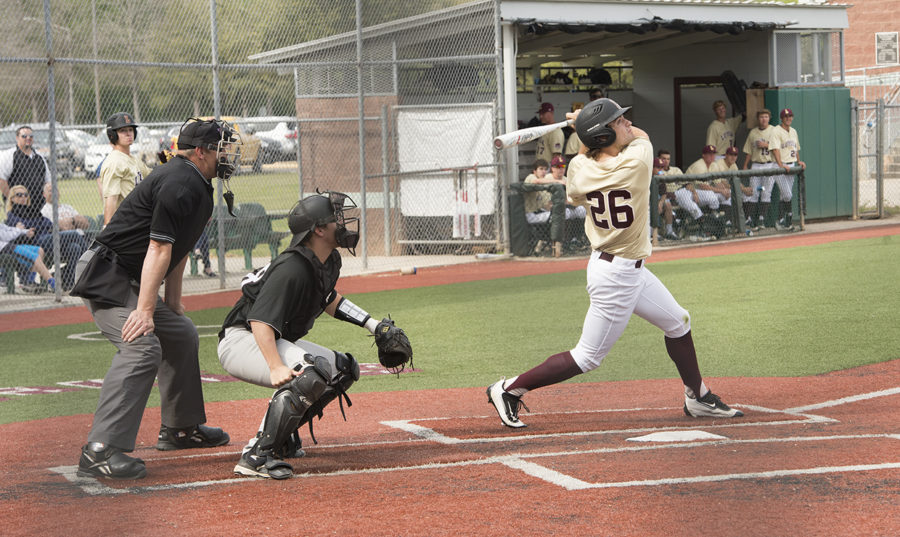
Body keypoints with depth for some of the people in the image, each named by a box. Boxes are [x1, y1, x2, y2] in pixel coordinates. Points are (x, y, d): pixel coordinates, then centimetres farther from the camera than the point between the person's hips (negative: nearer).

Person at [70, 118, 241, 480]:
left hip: (130, 282, 11)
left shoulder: (197, 185, 14)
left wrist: (172, 304, 22)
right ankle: (100, 451, -33)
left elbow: (178, 247, 21)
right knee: (142, 348, -26)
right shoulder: (180, 183, -19)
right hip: (106, 276, -11)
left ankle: (180, 428, 33)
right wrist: (145, 309, -30)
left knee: (181, 335, 20)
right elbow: (159, 248, -26)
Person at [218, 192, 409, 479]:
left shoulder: (330, 262, 4)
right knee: (313, 370, -33)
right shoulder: (292, 269, -27)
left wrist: (372, 324, 20)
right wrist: (276, 367, -46)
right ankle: (256, 455, -32)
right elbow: (260, 321, -34)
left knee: (344, 369, 14)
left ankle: (282, 435, 16)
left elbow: (326, 299, 25)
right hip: (241, 340, -10)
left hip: (277, 342, 10)